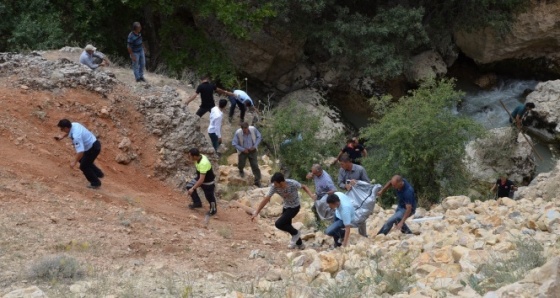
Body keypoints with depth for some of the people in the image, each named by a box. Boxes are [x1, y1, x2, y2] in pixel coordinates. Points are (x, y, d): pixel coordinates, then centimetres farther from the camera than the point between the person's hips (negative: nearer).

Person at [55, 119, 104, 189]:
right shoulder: (74, 124, -8)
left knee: (83, 166, 2)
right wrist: (62, 137, 15)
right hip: (93, 144, 10)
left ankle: (95, 183, 18)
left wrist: (74, 162, -26)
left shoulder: (76, 136, -35)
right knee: (82, 160, 28)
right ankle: (98, 174, 41)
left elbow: (80, 151, -36)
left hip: (93, 148, -10)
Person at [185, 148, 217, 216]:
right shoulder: (200, 156, -15)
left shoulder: (203, 164, -41)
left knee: (209, 197, 11)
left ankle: (213, 209, 40)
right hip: (200, 177, 8)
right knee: (189, 186, 0)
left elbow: (201, 179, -39)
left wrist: (193, 189, -34)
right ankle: (197, 203, 15)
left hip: (208, 182, -8)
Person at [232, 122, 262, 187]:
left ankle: (257, 181, 10)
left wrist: (255, 146, -15)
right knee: (241, 164, 15)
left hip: (252, 150, 0)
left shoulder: (253, 129, -22)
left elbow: (259, 137, -6)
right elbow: (234, 143, -17)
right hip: (243, 151, 0)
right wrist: (243, 149, -21)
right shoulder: (238, 133, -26)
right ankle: (241, 171, 53)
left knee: (255, 166, -1)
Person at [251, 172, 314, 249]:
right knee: (287, 226, 16)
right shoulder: (274, 187, -23)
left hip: (294, 207, -5)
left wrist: (311, 195, -30)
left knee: (278, 224, -18)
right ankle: (299, 244, 40)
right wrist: (256, 212, -20)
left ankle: (296, 233, 7)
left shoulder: (293, 184, -33)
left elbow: (304, 187, -13)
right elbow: (266, 199, -18)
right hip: (285, 206, 5)